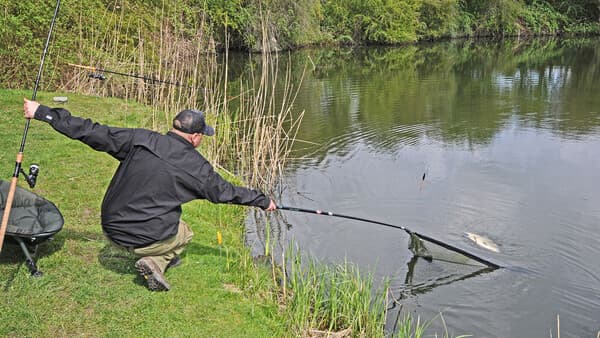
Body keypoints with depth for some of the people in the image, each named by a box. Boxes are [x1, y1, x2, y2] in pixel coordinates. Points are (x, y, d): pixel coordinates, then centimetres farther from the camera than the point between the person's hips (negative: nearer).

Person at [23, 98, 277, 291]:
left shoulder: (140, 139, -4)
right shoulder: (196, 166, -8)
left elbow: (93, 133, -5)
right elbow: (225, 192, 5)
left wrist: (43, 112, 3)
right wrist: (263, 201, 21)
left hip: (112, 228, 4)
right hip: (148, 237, -4)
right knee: (184, 234, 27)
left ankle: (166, 257, 21)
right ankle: (155, 261, 3)